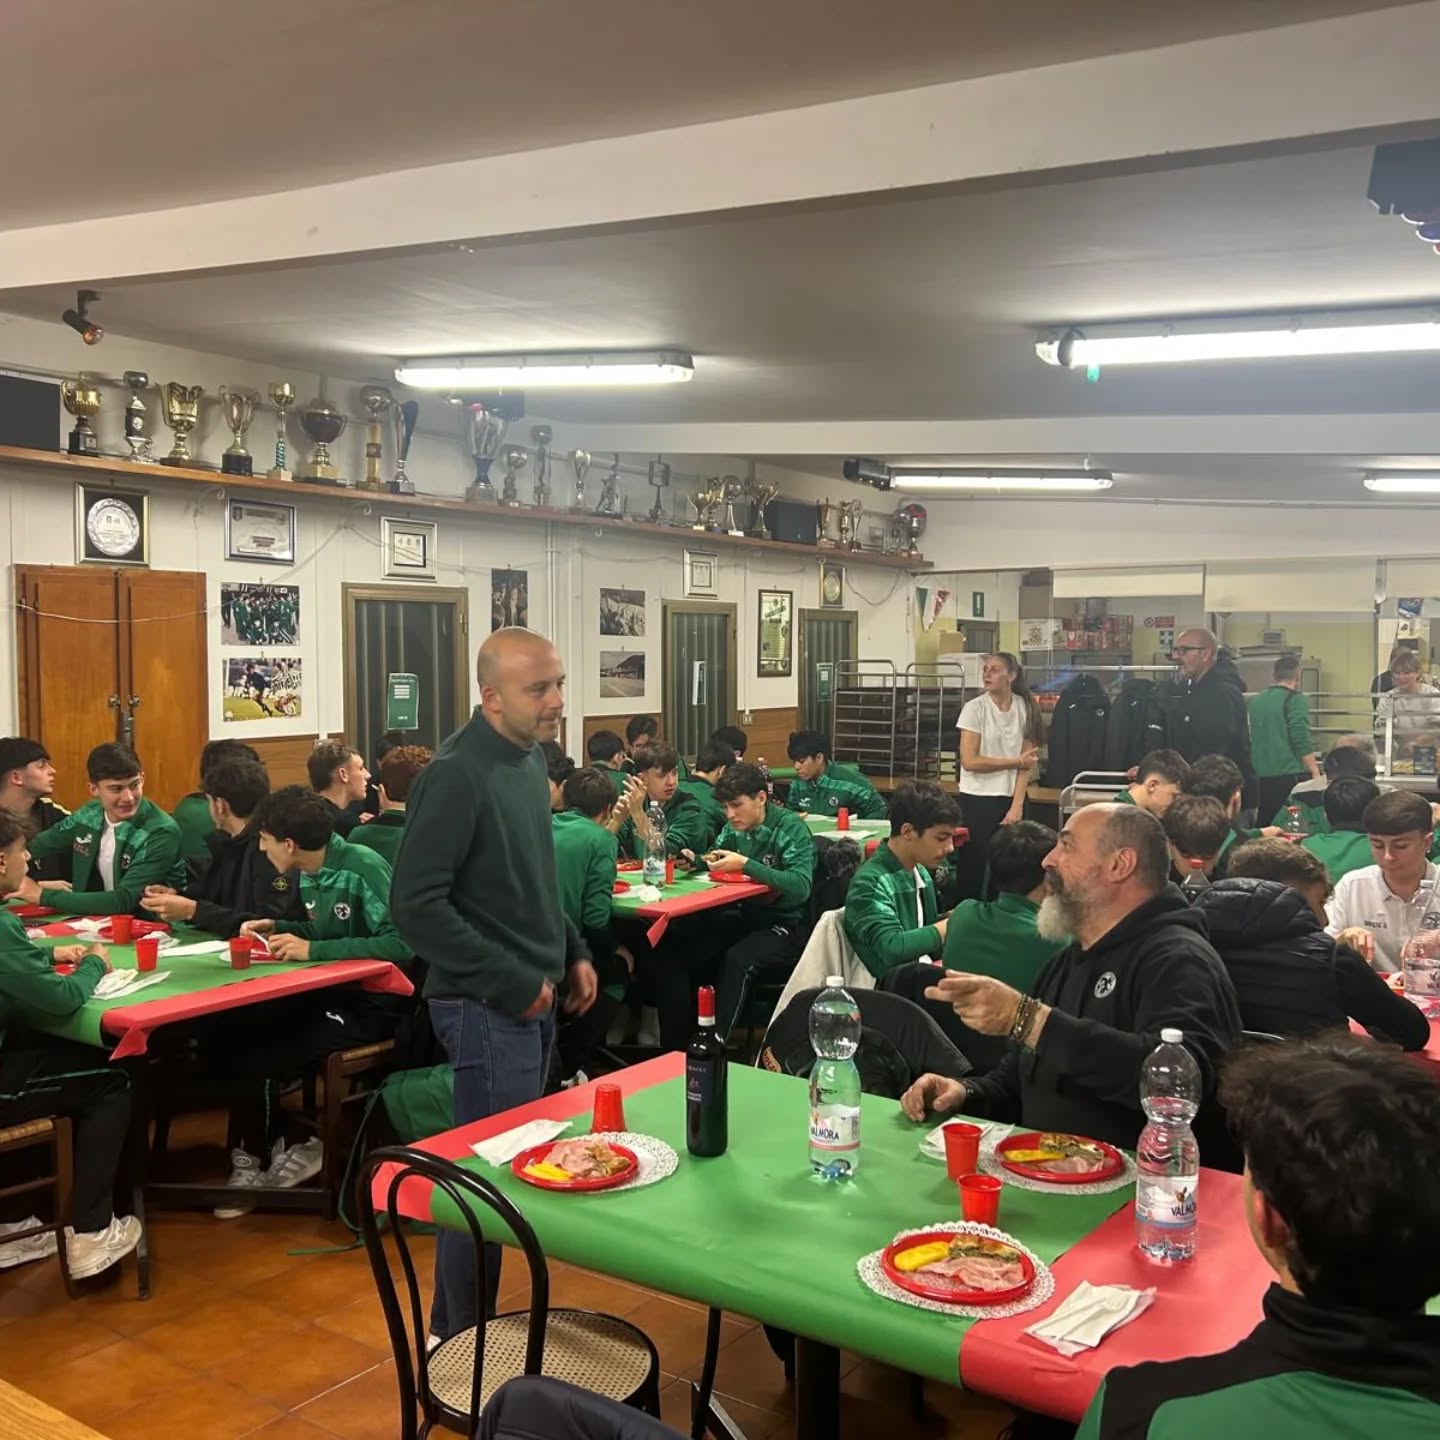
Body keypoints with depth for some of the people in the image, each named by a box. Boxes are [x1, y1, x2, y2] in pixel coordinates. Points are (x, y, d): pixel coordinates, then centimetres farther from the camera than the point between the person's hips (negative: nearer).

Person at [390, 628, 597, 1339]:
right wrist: (512, 983, -19)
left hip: (532, 996, 9)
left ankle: (455, 1325, 34)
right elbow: (415, 904, -22)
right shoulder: (456, 775, -19)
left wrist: (572, 953, 11)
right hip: (488, 1007, -9)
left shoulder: (529, 758, 8)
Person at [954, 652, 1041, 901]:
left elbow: (1027, 762, 0)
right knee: (973, 866, 0)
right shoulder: (975, 708, -7)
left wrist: (1017, 805, -8)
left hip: (1012, 799, 2)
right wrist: (1016, 761, -9)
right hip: (977, 799, -2)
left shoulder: (1025, 708, 1)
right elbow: (969, 761, -12)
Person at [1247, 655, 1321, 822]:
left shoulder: (1254, 701, 12)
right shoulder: (1295, 699, -6)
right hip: (1290, 775, -6)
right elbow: (1302, 740, -14)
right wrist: (1316, 773, -12)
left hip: (1261, 777, 6)